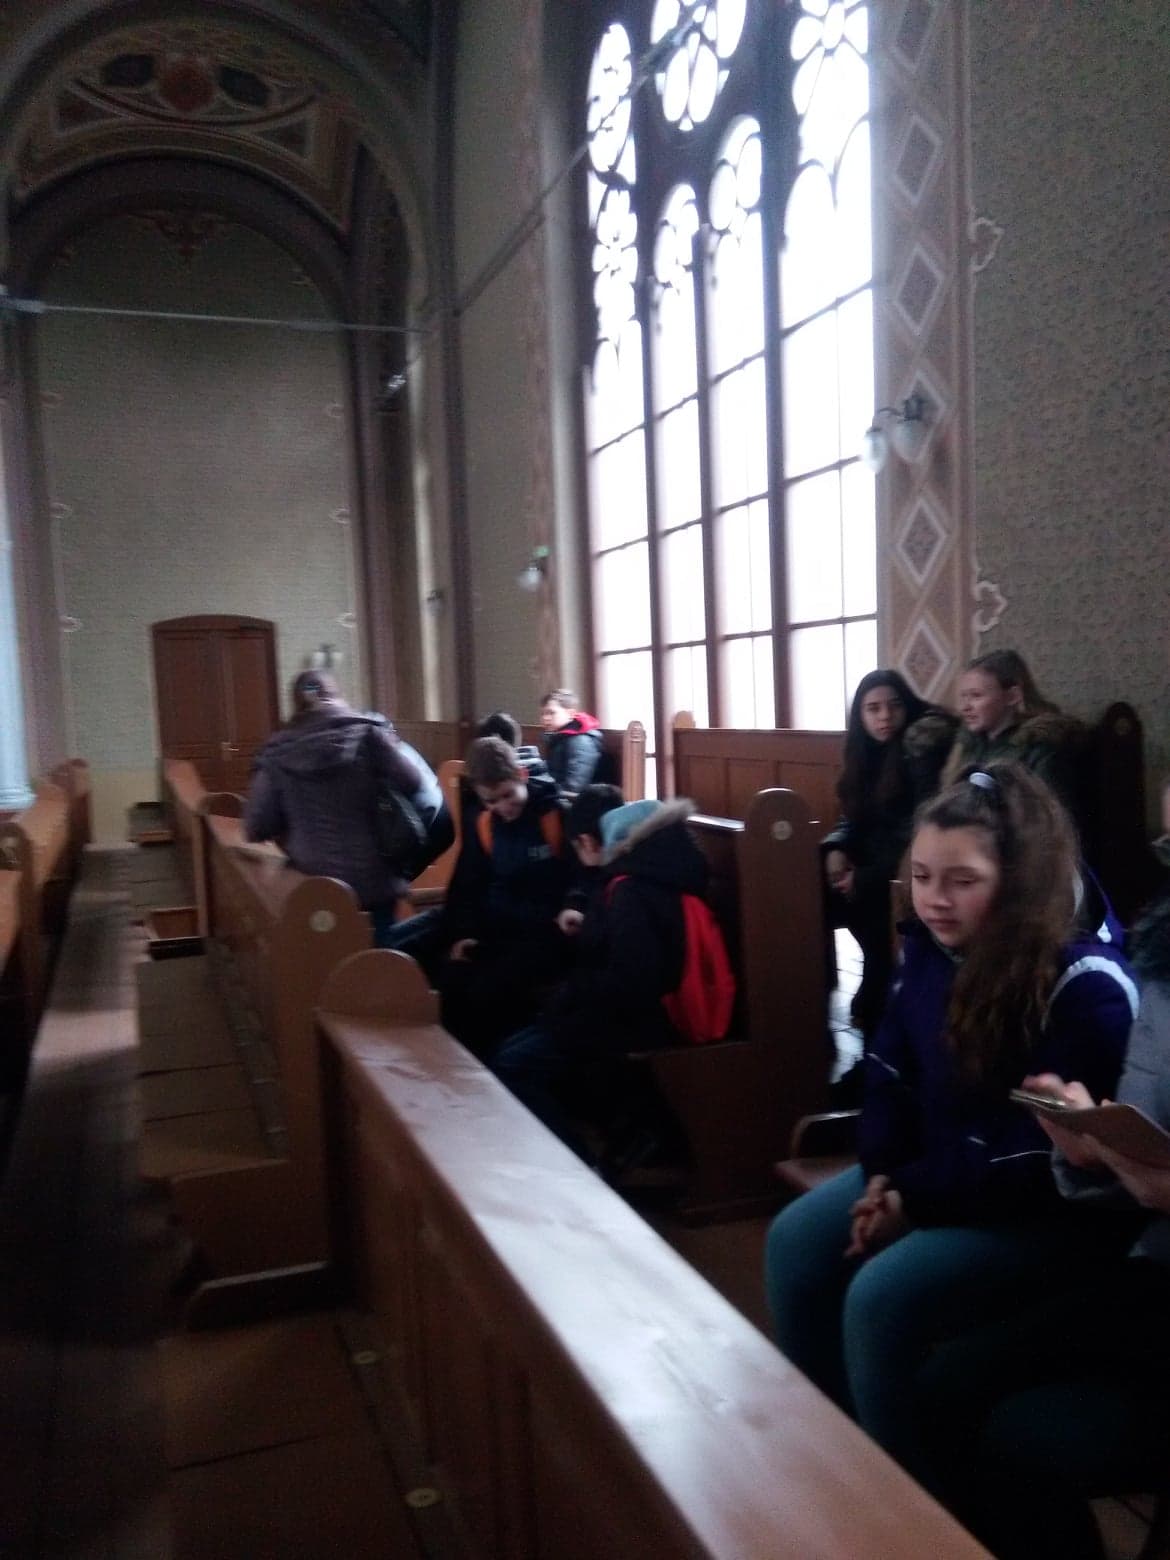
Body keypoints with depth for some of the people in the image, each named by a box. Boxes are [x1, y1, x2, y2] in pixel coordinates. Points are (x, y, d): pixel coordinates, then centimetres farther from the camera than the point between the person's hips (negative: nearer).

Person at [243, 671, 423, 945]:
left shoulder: (277, 752, 0)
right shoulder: (365, 732, -5)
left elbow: (256, 829, 0)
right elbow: (414, 783, -8)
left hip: (316, 884, 2)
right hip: (374, 877, -1)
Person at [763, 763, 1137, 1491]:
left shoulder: (1086, 986, -23)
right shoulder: (929, 946, -1)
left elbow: (1047, 1155, -23)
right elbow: (891, 1071, 8)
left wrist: (915, 1198, -21)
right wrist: (884, 1175, -8)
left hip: (1044, 1208, -8)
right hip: (930, 1170, 8)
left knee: (882, 1295, -23)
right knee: (796, 1240, -5)